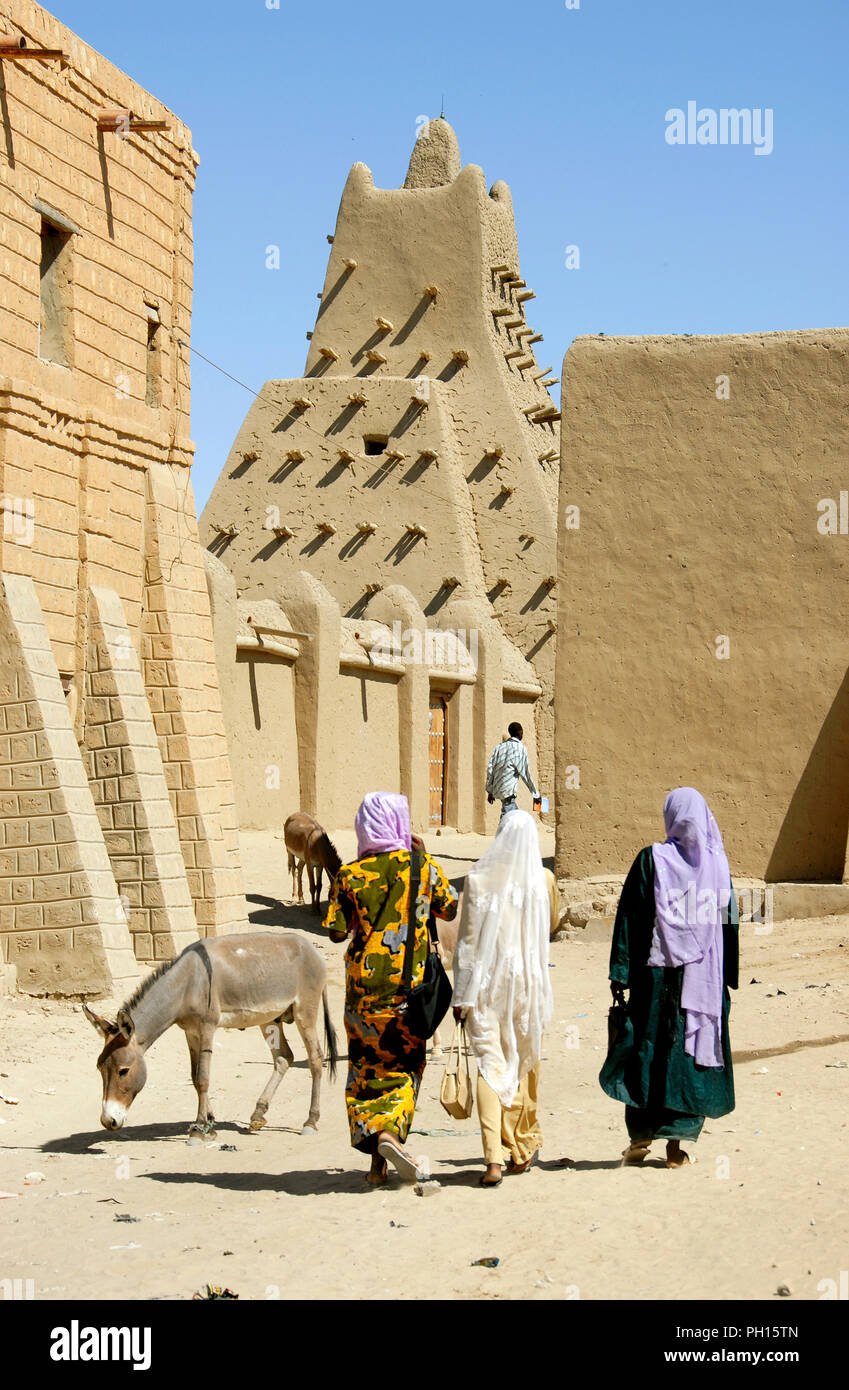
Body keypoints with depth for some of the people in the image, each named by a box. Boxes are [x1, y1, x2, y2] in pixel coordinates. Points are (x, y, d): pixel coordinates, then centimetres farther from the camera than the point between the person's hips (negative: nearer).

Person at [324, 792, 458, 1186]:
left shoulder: (349, 875, -5)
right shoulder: (422, 866, -4)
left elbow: (337, 931, -2)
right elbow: (450, 909, 10)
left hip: (365, 986, 0)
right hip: (410, 985, 0)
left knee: (366, 1067, 10)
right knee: (404, 1065, 12)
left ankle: (377, 1161, 6)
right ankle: (389, 1132, -11)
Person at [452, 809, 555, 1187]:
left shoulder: (477, 879, -6)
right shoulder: (540, 882, -5)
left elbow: (467, 939, -4)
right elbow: (545, 935, 3)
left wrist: (461, 994, 0)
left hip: (486, 983, -1)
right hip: (526, 983, 1)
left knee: (490, 1065, -1)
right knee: (524, 1063, 15)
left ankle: (494, 1158, -13)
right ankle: (522, 1149, 25)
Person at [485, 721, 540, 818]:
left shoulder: (500, 747, 14)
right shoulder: (520, 748, -4)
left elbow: (490, 769, 10)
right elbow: (525, 773, -5)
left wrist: (490, 791, 16)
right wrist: (536, 794, 2)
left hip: (497, 789, 7)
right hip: (508, 790, -7)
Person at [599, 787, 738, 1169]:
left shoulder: (652, 859, -5)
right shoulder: (717, 862, 2)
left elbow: (629, 918, -7)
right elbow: (730, 920, 5)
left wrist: (620, 973, -3)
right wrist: (728, 977, 12)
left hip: (657, 970, -2)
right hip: (705, 976, 2)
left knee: (646, 1050, 10)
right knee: (692, 1051, 6)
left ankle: (640, 1136, 10)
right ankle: (676, 1144, 5)